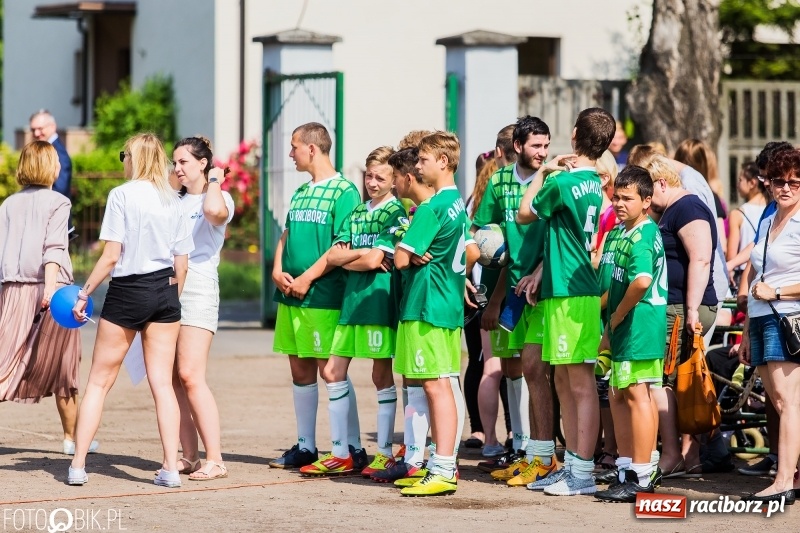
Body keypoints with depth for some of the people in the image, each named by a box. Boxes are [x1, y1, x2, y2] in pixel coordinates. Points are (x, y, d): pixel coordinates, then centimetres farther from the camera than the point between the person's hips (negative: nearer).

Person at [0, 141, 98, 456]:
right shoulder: (57, 202, -1)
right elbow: (53, 247, -14)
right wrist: (51, 285, -23)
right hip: (48, 286, -3)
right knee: (62, 369, 10)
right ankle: (72, 437, 21)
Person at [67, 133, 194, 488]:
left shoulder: (122, 195, -8)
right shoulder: (173, 202, 7)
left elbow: (111, 256, -13)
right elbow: (181, 265, 7)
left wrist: (84, 294, -6)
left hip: (127, 291, -4)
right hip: (165, 290, 4)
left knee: (99, 381, 5)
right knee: (162, 383, 4)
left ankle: (78, 465, 4)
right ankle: (170, 468, -2)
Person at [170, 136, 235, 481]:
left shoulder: (219, 198, -3)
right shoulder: (175, 203, 20)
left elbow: (214, 210, -28)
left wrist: (215, 181, -11)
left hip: (198, 291, -7)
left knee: (190, 375, -16)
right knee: (173, 378, 2)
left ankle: (215, 459, -16)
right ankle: (189, 457, 6)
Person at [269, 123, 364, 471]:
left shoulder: (344, 191, -7)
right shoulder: (301, 193, 18)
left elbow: (343, 245, -14)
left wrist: (306, 278, -16)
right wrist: (278, 269, 0)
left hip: (323, 295, -8)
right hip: (291, 293, 8)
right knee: (300, 369, 11)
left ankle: (353, 448, -3)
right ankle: (306, 446, 18)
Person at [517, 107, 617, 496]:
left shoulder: (563, 183, -15)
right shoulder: (594, 183, 12)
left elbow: (524, 215, 1)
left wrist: (542, 173, 7)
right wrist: (540, 272, 18)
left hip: (570, 292, -9)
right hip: (567, 287, 9)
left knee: (581, 383, -7)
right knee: (564, 381, 14)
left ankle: (583, 473, -6)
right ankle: (571, 464, 18)